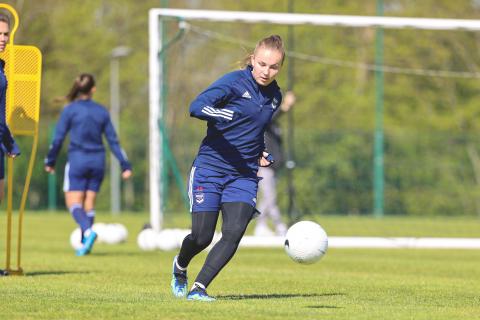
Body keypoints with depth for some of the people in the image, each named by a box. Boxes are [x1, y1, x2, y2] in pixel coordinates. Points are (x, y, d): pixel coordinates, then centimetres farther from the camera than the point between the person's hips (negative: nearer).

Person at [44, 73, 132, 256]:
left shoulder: (70, 110, -4)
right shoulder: (102, 111, 6)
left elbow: (58, 138, -4)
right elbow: (113, 141, 6)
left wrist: (50, 161, 8)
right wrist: (125, 165, 9)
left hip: (77, 160, -4)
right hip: (98, 162, 4)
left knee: (73, 202, -3)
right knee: (89, 203, 11)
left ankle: (88, 231, -29)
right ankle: (85, 243, 11)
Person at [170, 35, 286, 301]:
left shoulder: (274, 96, 10)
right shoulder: (235, 82, -10)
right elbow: (196, 106, -23)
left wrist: (264, 154, 10)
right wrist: (220, 114, -42)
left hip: (244, 175, 5)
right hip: (210, 168, -4)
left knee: (234, 233, -16)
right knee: (202, 237, -2)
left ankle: (199, 288, -7)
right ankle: (180, 267, 32)